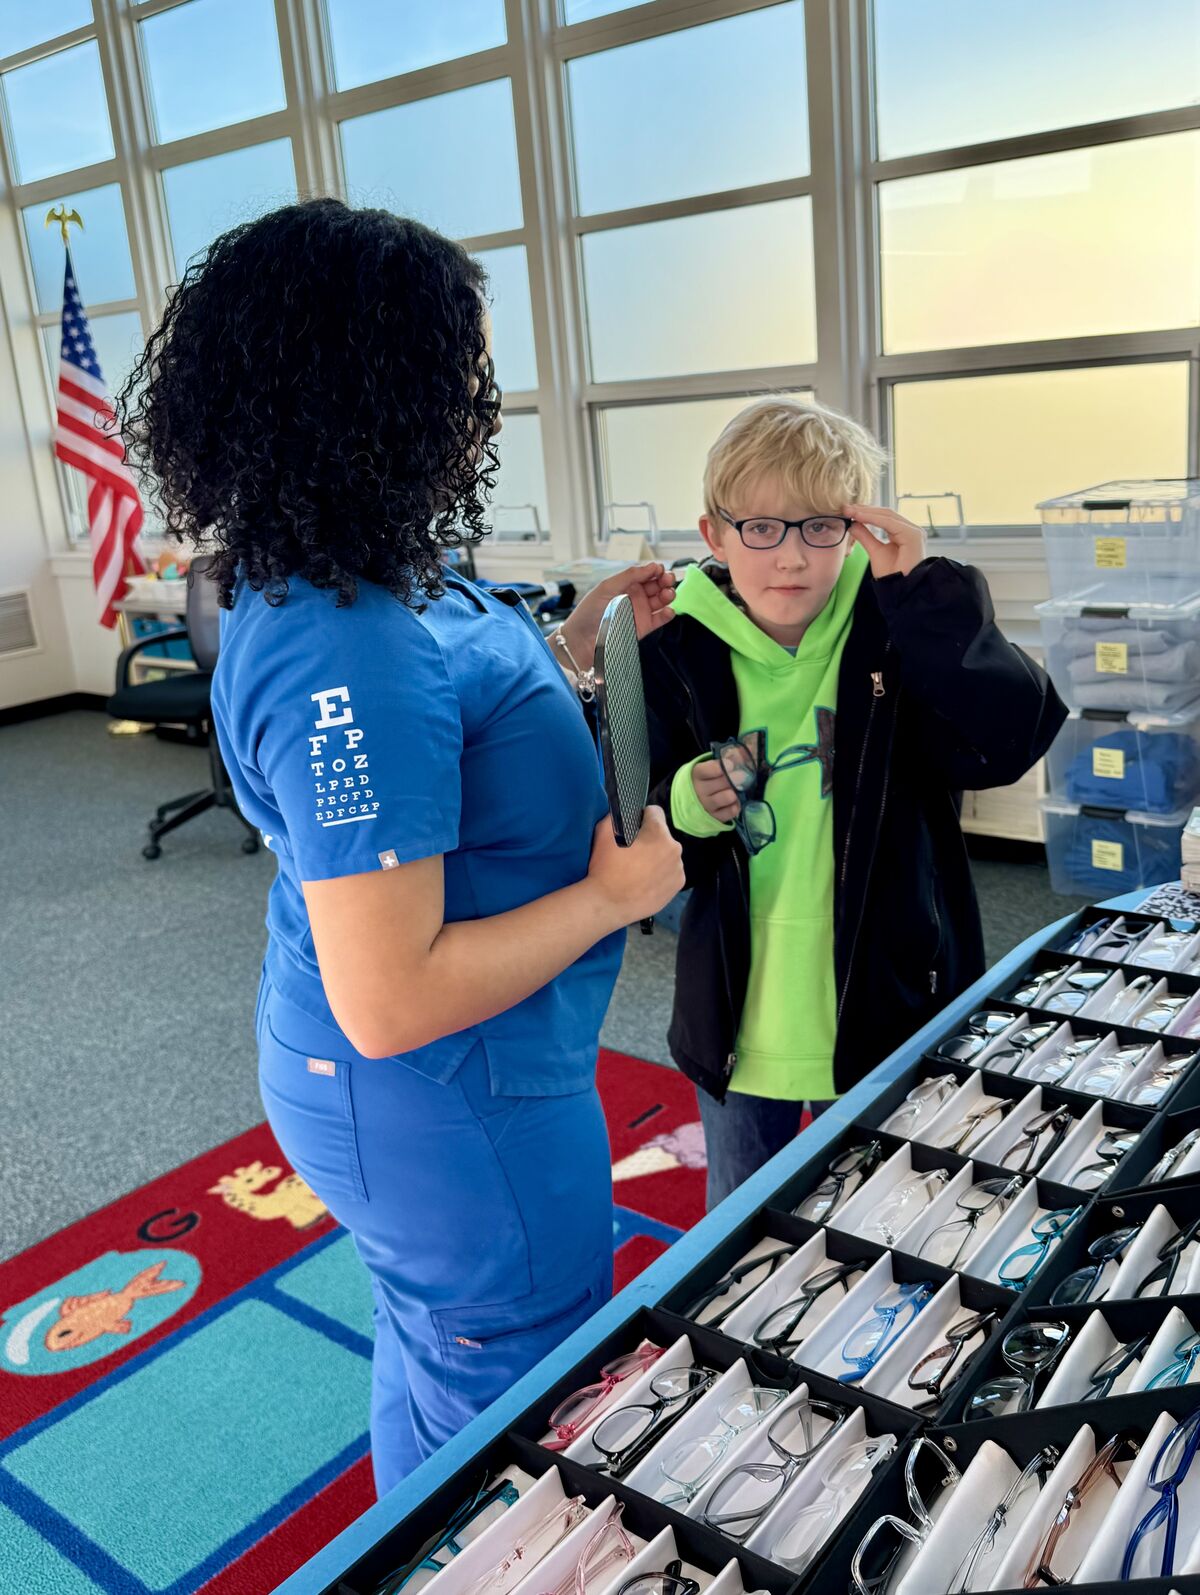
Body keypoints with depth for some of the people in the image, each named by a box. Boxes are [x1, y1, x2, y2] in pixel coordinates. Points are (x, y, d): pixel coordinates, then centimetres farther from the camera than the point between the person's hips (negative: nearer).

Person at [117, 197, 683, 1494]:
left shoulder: (317, 591, -1)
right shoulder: (350, 664, -33)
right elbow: (389, 1005, -31)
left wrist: (570, 650, 7)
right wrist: (616, 892, -22)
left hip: (408, 1097, 10)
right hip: (446, 1106, -10)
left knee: (429, 1356, 31)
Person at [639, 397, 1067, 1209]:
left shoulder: (897, 631, -10)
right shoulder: (677, 653, -7)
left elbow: (1012, 739, -26)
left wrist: (926, 595, -31)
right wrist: (685, 808, -22)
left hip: (885, 1011, -1)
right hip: (740, 1018, 2)